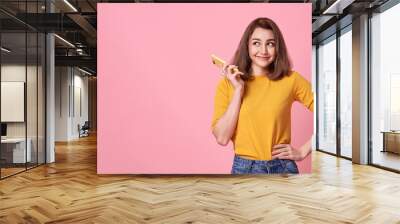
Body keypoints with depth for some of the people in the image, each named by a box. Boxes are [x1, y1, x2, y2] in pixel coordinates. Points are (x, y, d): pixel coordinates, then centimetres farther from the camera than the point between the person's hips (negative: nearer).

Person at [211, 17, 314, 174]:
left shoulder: (291, 80, -6)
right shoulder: (227, 83, -4)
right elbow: (222, 138, -12)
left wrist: (303, 151, -7)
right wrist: (238, 90, -15)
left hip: (282, 167, 0)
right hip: (244, 167, 0)